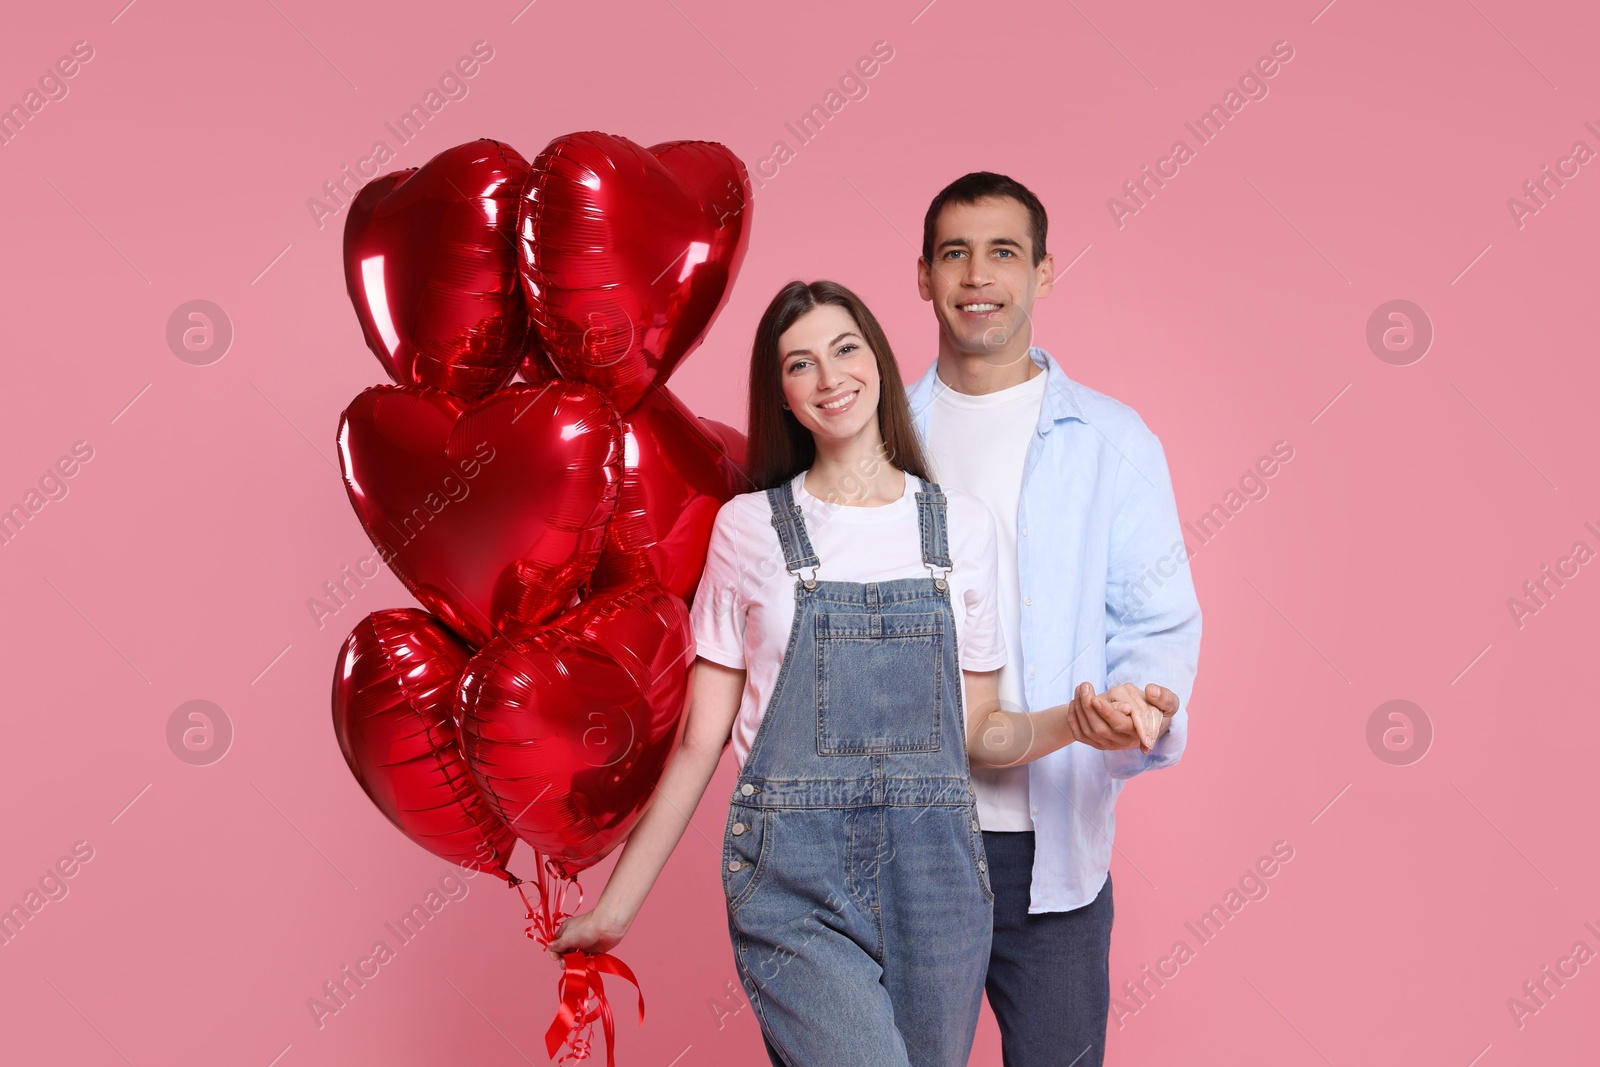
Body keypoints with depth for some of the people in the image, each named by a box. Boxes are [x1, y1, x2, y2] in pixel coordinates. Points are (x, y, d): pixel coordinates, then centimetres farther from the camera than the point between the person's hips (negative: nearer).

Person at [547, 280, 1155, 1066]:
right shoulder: (749, 528, 3)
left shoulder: (963, 524, 7)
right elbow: (700, 740, 4)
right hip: (793, 887, -2)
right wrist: (615, 907, 3)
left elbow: (979, 730, 10)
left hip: (936, 880, 3)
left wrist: (1078, 721, -8)